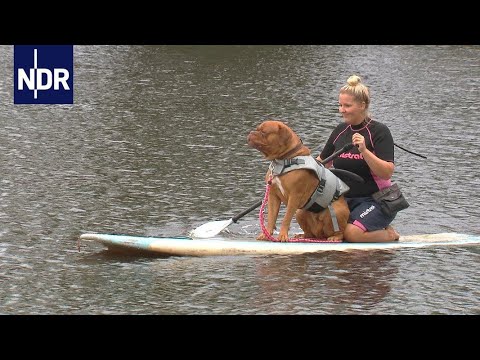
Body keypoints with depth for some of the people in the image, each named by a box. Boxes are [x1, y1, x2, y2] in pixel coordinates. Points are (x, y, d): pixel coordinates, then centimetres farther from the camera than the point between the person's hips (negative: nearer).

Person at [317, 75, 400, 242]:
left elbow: (387, 173, -20)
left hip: (375, 200, -7)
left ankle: (389, 234, 0)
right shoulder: (340, 131, 10)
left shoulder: (379, 131, -9)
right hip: (345, 200, 7)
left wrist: (364, 150, -31)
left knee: (352, 232, -33)